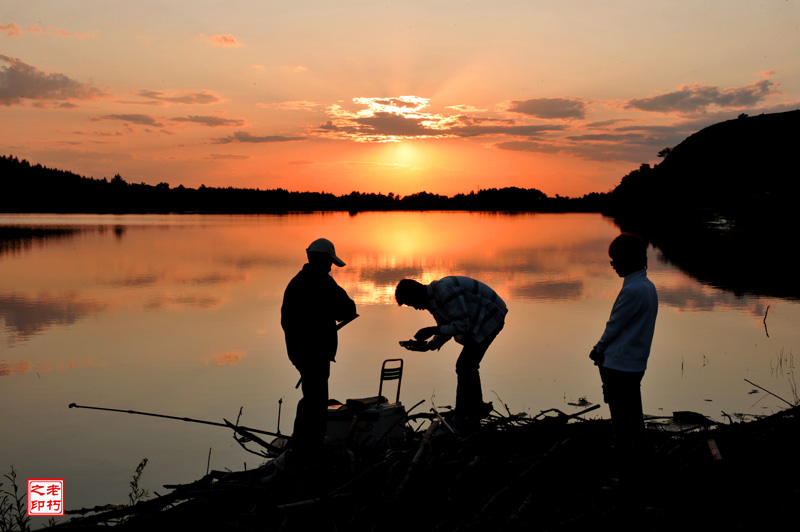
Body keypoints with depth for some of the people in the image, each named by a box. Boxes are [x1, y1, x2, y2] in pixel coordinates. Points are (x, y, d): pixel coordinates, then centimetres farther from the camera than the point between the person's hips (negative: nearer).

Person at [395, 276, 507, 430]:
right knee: (467, 366, 13)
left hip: (491, 318, -10)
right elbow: (447, 329, 10)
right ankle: (478, 407, 28)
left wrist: (432, 330, -23)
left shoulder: (445, 291, -28)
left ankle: (461, 420, -3)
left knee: (465, 367, -10)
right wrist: (428, 345, -4)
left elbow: (462, 325, -26)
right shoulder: (432, 300, 5)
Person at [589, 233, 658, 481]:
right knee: (633, 412, 20)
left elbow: (614, 327, -13)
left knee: (621, 418, 2)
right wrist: (603, 349, 11)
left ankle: (626, 464, 11)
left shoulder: (632, 291, -22)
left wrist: (599, 350, 5)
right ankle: (638, 451, 32)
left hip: (618, 365, -9)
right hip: (636, 364, 9)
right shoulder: (648, 286, 7)